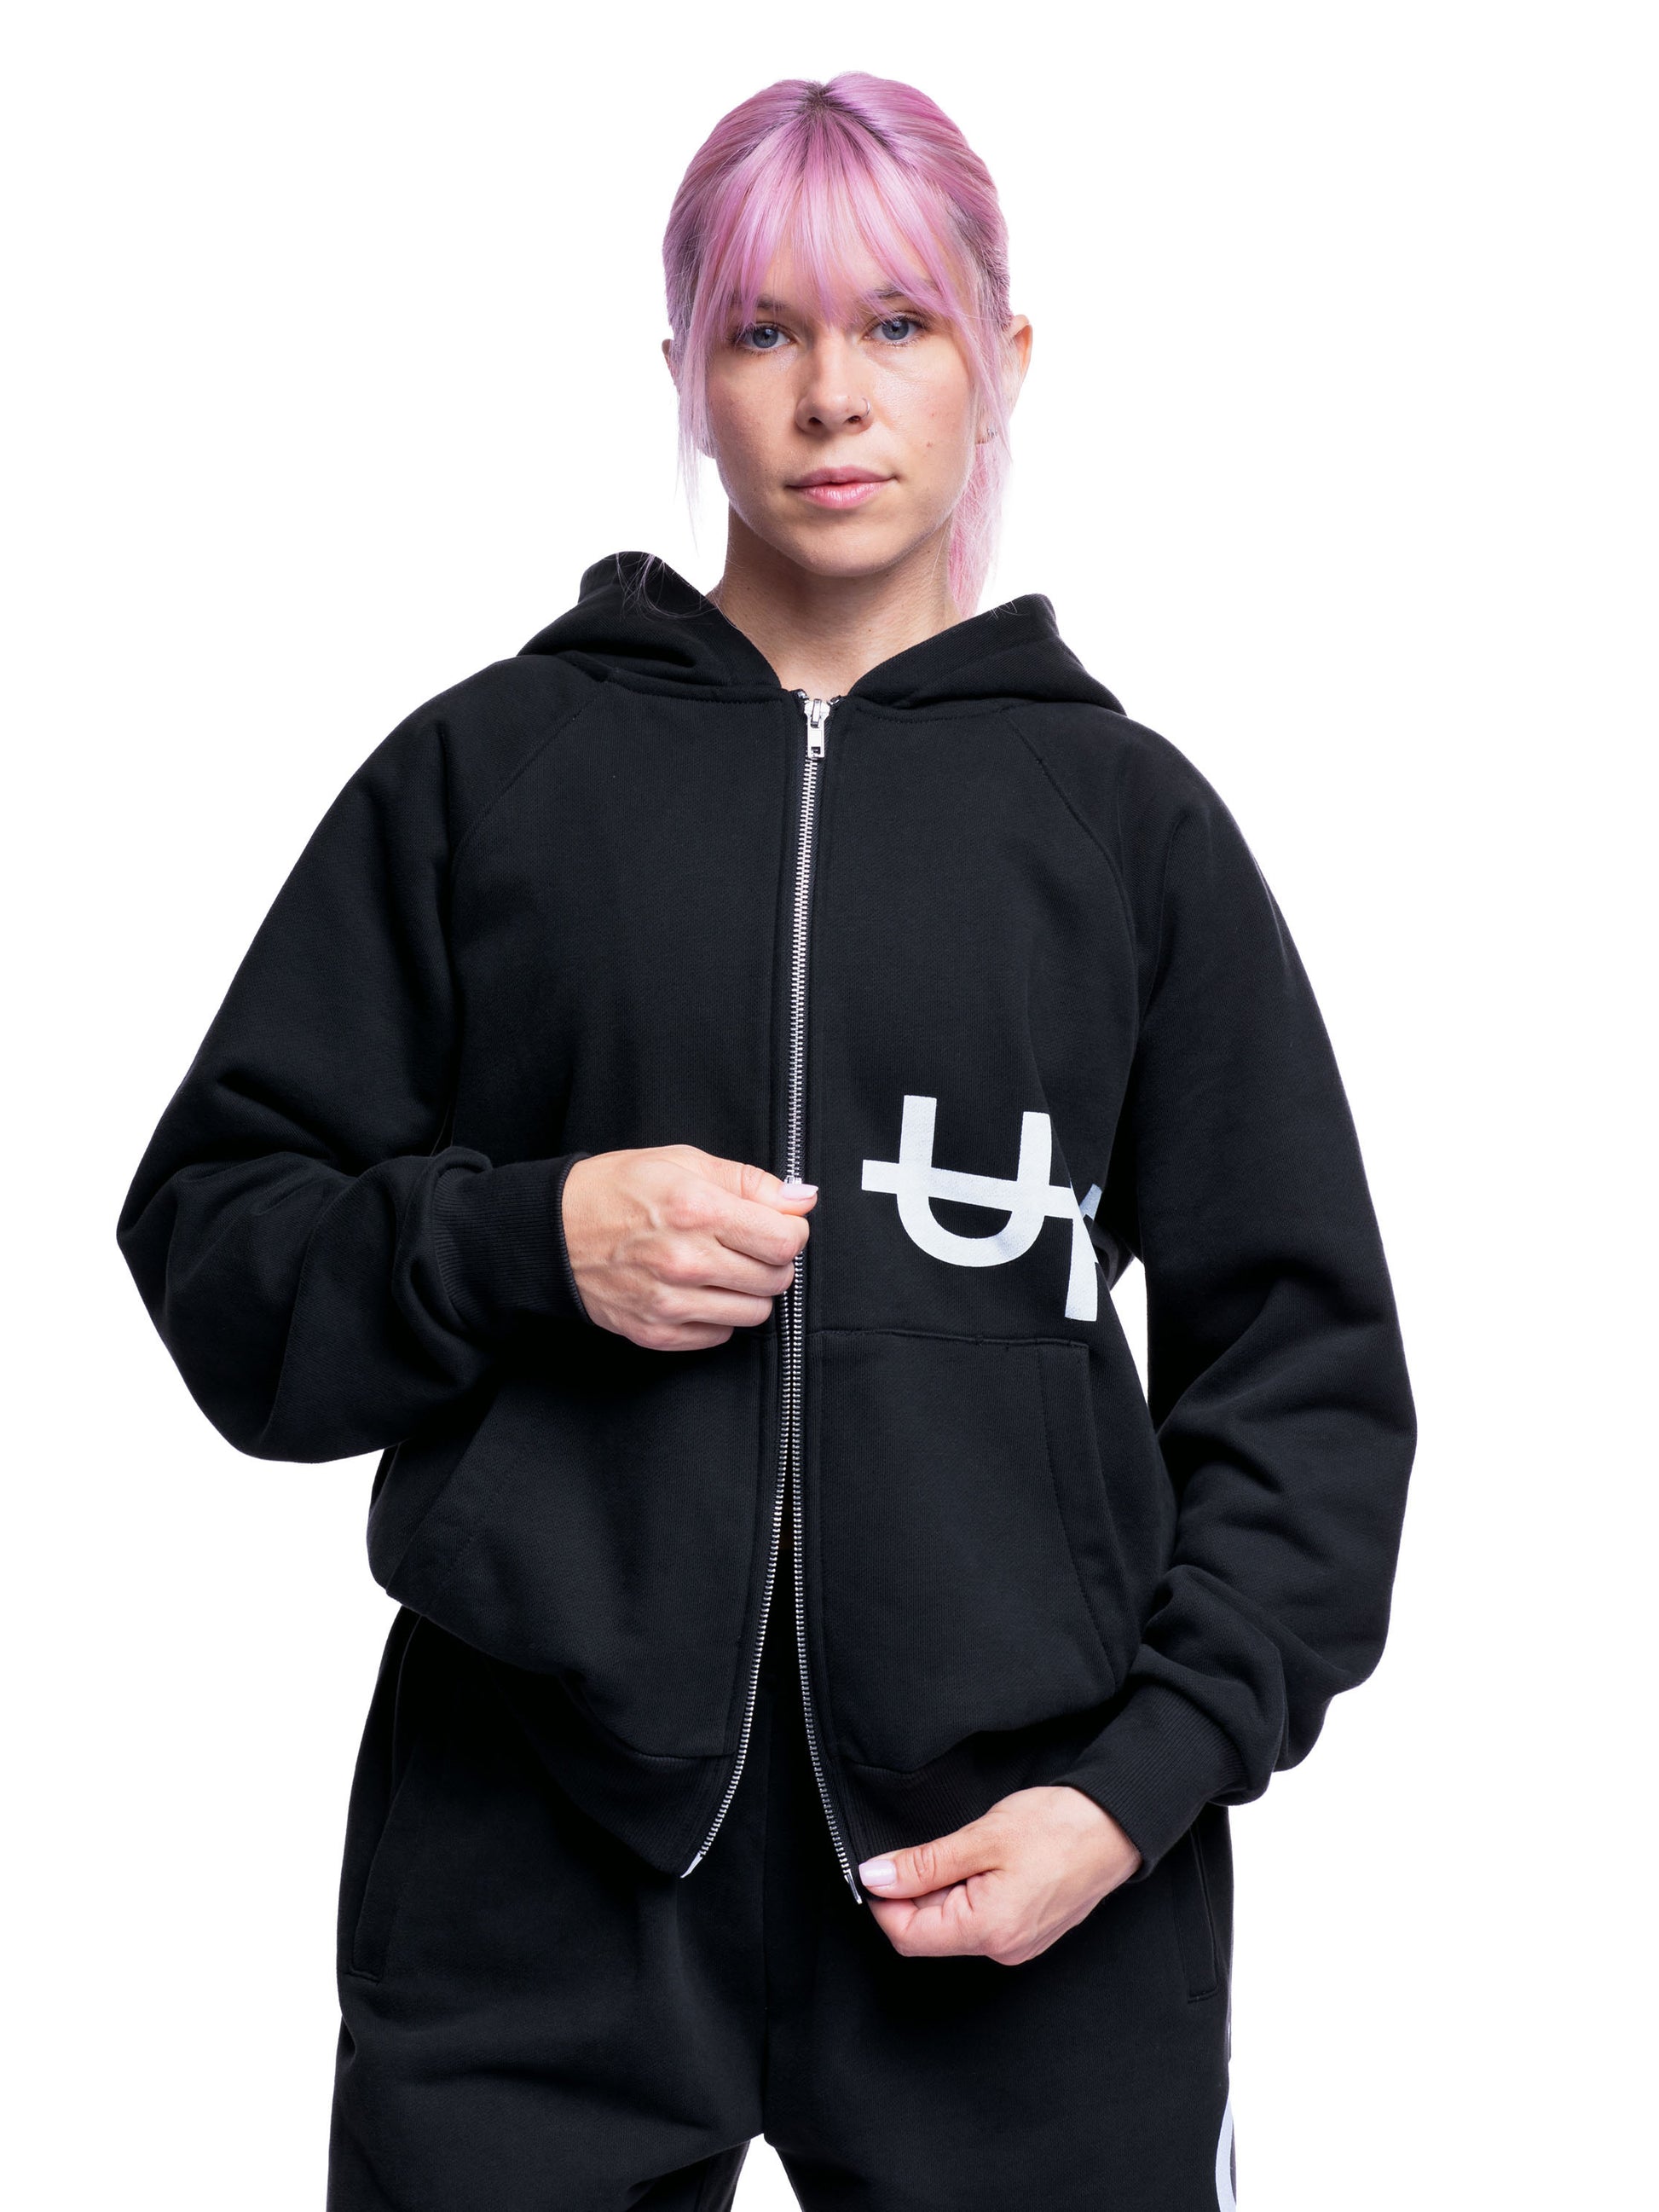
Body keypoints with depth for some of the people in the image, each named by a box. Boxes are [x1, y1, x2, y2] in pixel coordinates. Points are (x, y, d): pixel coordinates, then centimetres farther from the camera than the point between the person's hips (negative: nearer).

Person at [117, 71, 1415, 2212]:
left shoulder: (1125, 810, 7)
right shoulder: (493, 765, 6)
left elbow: (1305, 1368, 6)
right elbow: (209, 1233, 8)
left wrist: (1142, 1786, -5)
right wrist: (520, 1240, -11)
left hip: (1014, 1846, 1)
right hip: (538, 1850, 0)